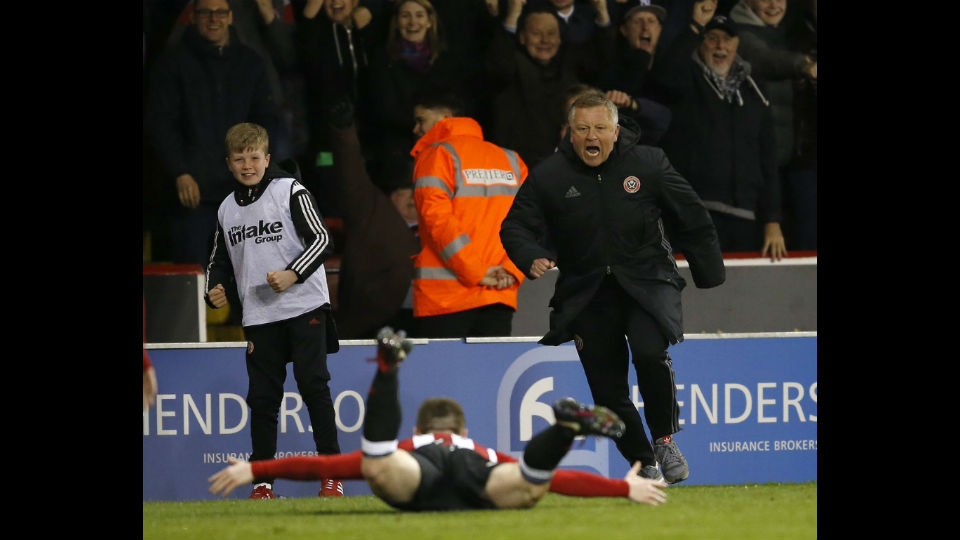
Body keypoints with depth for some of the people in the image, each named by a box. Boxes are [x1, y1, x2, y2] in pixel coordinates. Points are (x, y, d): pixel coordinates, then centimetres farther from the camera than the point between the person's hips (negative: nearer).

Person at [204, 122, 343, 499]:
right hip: (259, 316, 5)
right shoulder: (227, 209, 15)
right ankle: (263, 480, 9)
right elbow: (220, 260, 25)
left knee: (313, 384, -9)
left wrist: (292, 274, -20)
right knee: (262, 397, 2)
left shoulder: (290, 192, -2)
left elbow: (321, 240, -8)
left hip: (304, 307, -5)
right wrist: (214, 290, 5)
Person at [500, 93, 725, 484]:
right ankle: (644, 467, 20)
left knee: (650, 353, -28)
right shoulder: (548, 177, -3)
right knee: (608, 391, 0)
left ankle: (665, 438, -6)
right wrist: (532, 258, -20)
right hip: (587, 295, 2)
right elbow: (516, 227, 2)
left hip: (647, 282, -2)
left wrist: (709, 276, 9)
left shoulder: (648, 164, -2)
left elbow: (692, 219, 6)